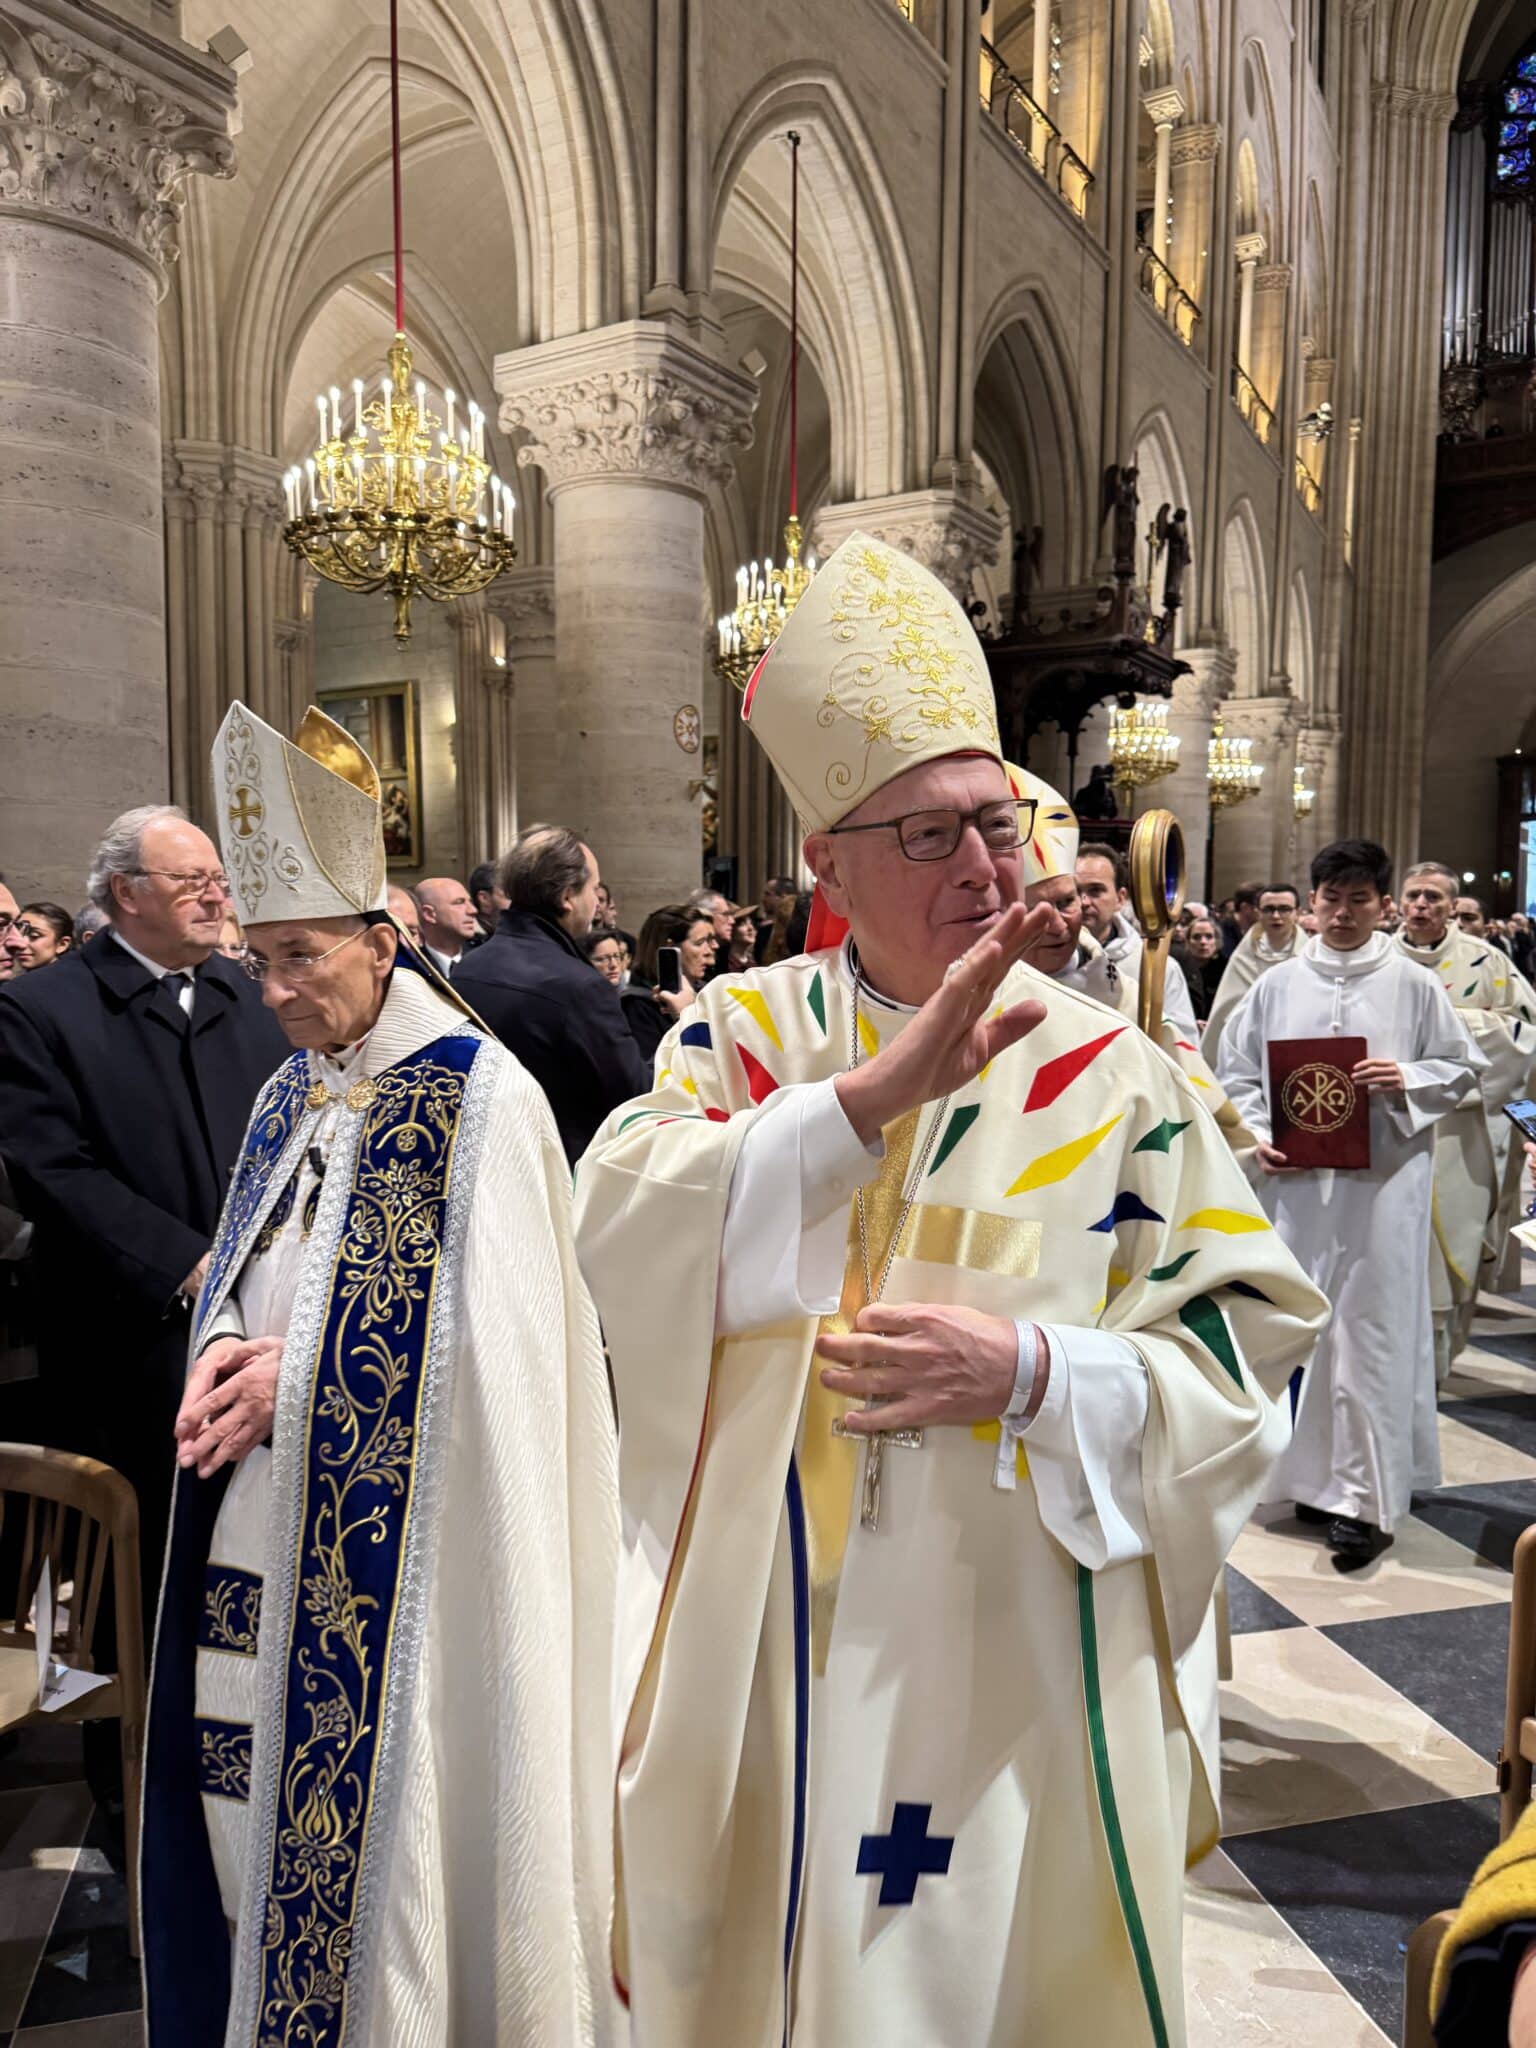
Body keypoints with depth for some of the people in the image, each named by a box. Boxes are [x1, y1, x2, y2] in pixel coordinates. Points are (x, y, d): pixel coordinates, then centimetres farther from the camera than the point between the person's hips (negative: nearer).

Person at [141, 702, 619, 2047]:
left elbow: (484, 1334, -17)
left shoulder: (477, 1094, -13)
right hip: (266, 1518, 7)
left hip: (397, 1529, -7)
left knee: (378, 1776, 3)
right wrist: (226, 1352, -7)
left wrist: (293, 1378, -15)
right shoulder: (288, 1096, 10)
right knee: (250, 1762, 14)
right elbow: (241, 1278, 15)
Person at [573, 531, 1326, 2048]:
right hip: (755, 1667, 2)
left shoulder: (1114, 1082, -6)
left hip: (1011, 1676, -1)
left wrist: (1032, 1371, -23)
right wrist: (872, 1095, -29)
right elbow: (615, 1231, -20)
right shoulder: (744, 1030, -4)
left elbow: (1246, 1349, -7)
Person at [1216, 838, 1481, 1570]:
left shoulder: (1414, 986, 3)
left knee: (1370, 1333, -2)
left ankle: (1367, 1497, 5)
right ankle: (1316, 1473, 25)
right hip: (1296, 1181, 2)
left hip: (1384, 1183, -2)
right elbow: (1236, 1072, 9)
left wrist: (1407, 1081, -12)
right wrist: (1258, 1136, -6)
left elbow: (1464, 1069, 7)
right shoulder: (1277, 985, 7)